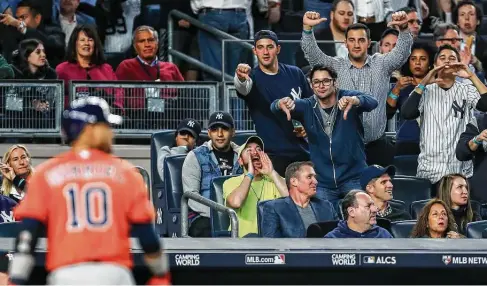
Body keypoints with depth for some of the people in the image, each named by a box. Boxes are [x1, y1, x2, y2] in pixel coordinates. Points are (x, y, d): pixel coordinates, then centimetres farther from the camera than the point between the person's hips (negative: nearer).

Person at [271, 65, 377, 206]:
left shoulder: (348, 98, -4)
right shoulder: (307, 107, 3)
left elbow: (372, 102, -24)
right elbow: (274, 108, -12)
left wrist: (354, 101, -48)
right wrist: (281, 104, -39)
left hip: (354, 178, -2)